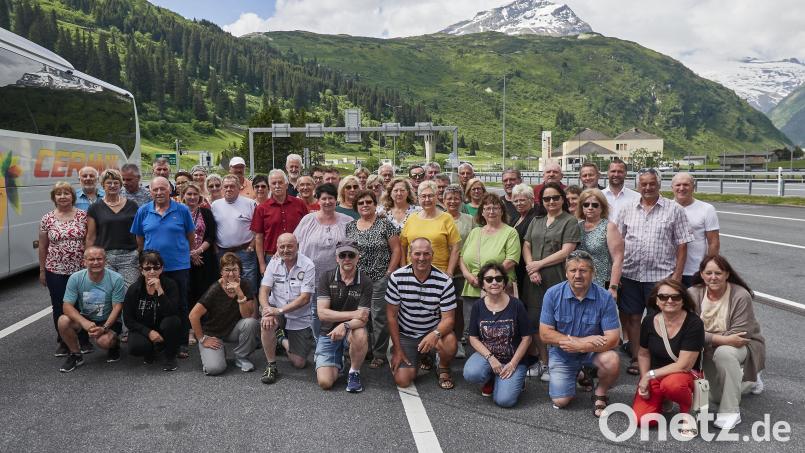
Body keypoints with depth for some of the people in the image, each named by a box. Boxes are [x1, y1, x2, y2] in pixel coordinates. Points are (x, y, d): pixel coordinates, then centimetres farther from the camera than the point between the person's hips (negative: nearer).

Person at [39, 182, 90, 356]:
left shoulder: (83, 216, -2)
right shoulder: (47, 219, 1)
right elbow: (42, 247, 7)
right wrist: (42, 270, 8)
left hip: (80, 269, -1)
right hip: (55, 271, 1)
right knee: (59, 307, 8)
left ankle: (84, 340, 19)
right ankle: (62, 342, 22)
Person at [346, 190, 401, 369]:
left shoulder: (385, 224, -3)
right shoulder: (350, 226, 10)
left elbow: (396, 250, -3)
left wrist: (389, 273, -8)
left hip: (379, 279, -4)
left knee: (379, 317, -1)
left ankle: (379, 354, 12)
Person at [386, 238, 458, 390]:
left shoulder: (444, 281, -16)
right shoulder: (397, 277, -14)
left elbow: (448, 318, -15)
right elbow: (391, 314, -7)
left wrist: (435, 334, -38)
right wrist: (397, 349, -8)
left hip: (433, 330, 0)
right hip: (405, 335, 1)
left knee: (450, 343, -34)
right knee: (402, 380, -14)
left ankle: (444, 369, 3)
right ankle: (418, 359, 23)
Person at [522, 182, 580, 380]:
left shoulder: (570, 221, 0)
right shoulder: (536, 221, 17)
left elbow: (566, 252, -9)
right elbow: (526, 246, 11)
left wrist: (539, 264, -9)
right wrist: (531, 268, -6)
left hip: (557, 280, -5)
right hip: (535, 280, 5)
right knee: (534, 321, 6)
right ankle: (543, 361, 21)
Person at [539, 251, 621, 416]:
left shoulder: (604, 298, -18)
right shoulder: (553, 294, -16)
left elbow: (612, 339, -21)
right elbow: (545, 334, -15)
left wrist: (578, 346, -28)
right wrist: (582, 340, -22)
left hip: (593, 351, -1)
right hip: (562, 353, 1)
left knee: (612, 361, -32)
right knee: (560, 401, -8)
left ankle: (600, 394, 0)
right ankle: (575, 374, 27)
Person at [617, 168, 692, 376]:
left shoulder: (674, 210, 2)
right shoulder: (627, 210, 9)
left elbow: (682, 244, 0)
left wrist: (677, 273, -7)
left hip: (661, 275, -3)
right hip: (630, 273, 3)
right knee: (632, 317, 9)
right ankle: (635, 358, 22)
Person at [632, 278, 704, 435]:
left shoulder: (694, 323, -18)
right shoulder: (649, 321, -4)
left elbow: (684, 365, -20)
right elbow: (643, 354, 10)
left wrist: (650, 375, -16)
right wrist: (644, 379, -4)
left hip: (685, 375, -4)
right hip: (654, 377, 4)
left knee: (671, 384, -41)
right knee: (642, 419, -16)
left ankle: (687, 411, -6)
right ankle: (662, 399, 18)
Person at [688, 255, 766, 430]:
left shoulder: (741, 296, -24)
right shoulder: (693, 294, -17)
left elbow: (737, 334, -25)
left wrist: (710, 338, -27)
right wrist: (723, 339, -32)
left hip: (743, 346, -4)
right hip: (710, 351, 4)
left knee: (724, 353, -39)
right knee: (716, 398, 12)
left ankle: (730, 412, -24)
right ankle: (748, 380, 44)